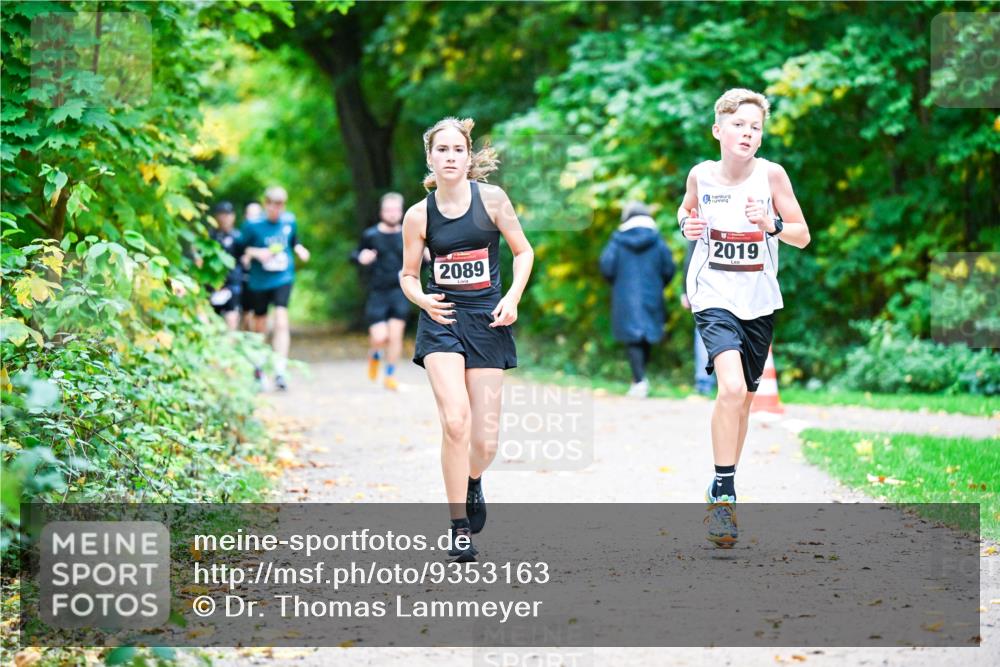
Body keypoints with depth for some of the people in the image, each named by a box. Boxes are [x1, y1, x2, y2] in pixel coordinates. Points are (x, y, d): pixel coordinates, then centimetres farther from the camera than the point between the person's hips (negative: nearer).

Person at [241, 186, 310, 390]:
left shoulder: (289, 221, 1)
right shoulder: (253, 225, -8)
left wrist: (299, 250, -4)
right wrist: (257, 252, -18)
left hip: (283, 279, 0)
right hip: (259, 281, 0)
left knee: (281, 321, -17)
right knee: (260, 328, 12)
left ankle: (280, 371, -19)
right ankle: (259, 370, 33)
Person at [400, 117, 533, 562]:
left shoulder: (491, 198, -1)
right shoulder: (418, 216, 0)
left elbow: (523, 251, 8)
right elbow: (408, 275, 9)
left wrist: (513, 298, -6)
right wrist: (422, 299, -12)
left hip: (487, 320, 1)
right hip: (443, 320, -1)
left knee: (485, 439, 0)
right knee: (455, 421, -21)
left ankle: (473, 481, 38)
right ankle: (459, 528, -8)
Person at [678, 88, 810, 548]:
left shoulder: (771, 174, -6)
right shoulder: (701, 175, -5)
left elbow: (803, 237, -1)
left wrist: (773, 225, -21)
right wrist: (687, 225, -5)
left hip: (759, 302, 2)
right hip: (713, 296, -2)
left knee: (743, 398, 13)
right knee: (731, 388, -23)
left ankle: (722, 489, 32)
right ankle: (723, 495, -16)